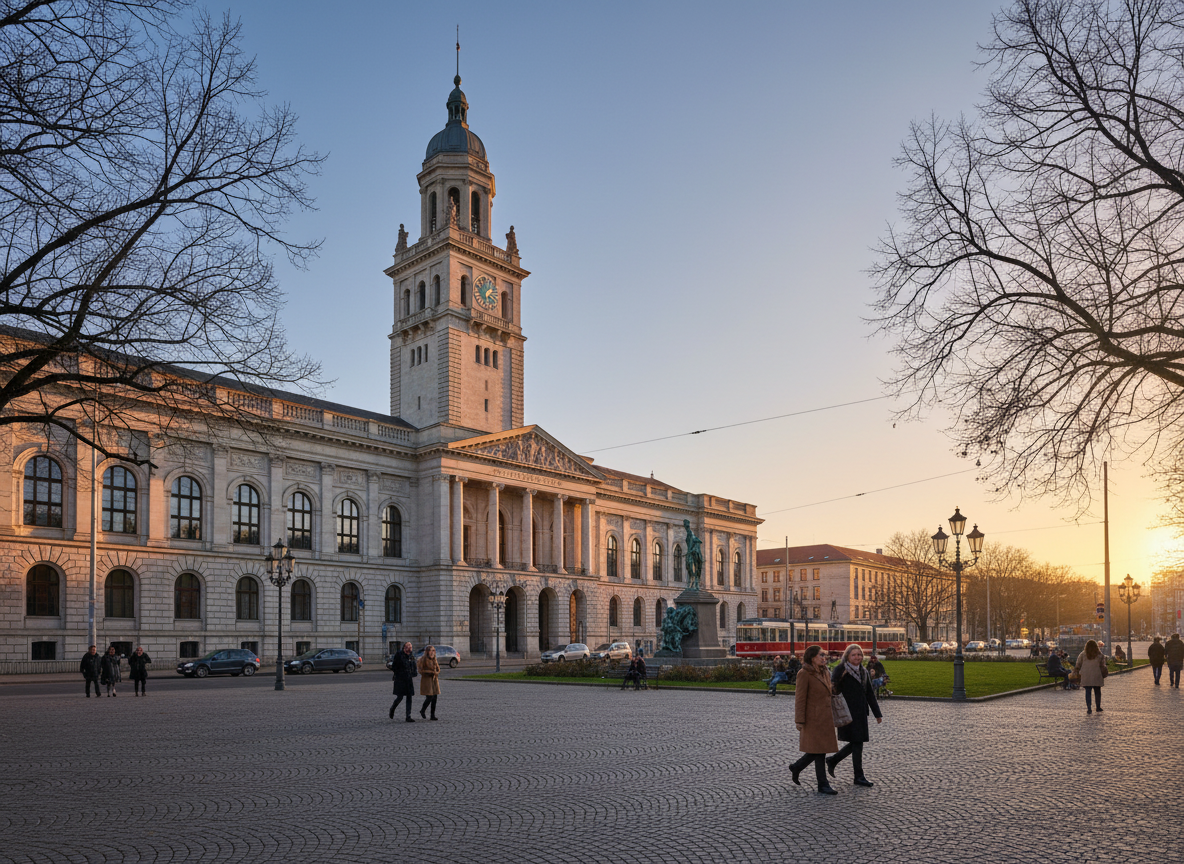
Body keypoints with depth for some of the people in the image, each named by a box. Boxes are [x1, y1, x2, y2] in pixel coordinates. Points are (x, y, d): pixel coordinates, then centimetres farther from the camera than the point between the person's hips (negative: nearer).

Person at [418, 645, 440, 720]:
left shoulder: (434, 660, 10)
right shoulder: (423, 659, -9)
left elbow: (438, 670, 12)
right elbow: (421, 671, -14)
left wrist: (435, 673, -11)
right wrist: (431, 672, -16)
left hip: (434, 680, 6)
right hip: (426, 680, -6)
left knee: (434, 698, 2)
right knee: (429, 697, -12)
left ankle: (433, 715, 9)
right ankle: (422, 711, 14)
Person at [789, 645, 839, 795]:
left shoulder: (824, 672, 11)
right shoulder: (804, 674, -14)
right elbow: (800, 699, -15)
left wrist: (832, 717, 18)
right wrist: (799, 721, -16)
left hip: (825, 718, 8)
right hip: (813, 719, -8)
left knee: (818, 750, 13)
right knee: (819, 751, -2)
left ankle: (796, 768, 32)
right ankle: (823, 785, 6)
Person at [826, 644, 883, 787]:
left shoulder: (863, 672, 13)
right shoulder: (840, 670, -9)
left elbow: (870, 694, 16)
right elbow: (833, 690, -13)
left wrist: (877, 714, 15)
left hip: (860, 713, 7)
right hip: (848, 713, -7)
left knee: (857, 743, 10)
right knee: (857, 743, -4)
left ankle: (832, 760, 28)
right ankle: (859, 776, 6)